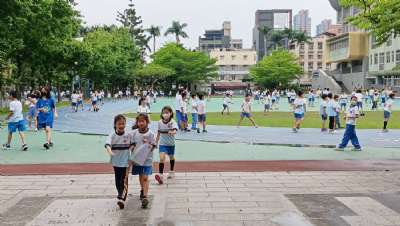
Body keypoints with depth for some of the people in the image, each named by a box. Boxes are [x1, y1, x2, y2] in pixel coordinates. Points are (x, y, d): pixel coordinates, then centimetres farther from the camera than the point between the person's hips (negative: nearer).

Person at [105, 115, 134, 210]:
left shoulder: (128, 135, -3)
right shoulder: (112, 135, -6)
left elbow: (132, 144, 9)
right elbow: (107, 144, -21)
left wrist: (131, 149, -11)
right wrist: (110, 151, -40)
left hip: (126, 161, -2)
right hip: (116, 161, 2)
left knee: (124, 181, -8)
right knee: (117, 181, 13)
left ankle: (122, 199, -11)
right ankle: (121, 195, 33)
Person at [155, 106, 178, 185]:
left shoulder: (172, 122, -16)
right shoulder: (160, 122, -6)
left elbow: (175, 131, -33)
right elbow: (159, 133, 8)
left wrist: (172, 132, -56)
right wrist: (156, 142, 15)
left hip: (171, 144, 0)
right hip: (162, 144, 1)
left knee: (171, 157, 20)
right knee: (162, 158, -17)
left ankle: (171, 171, 43)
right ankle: (160, 175, -18)